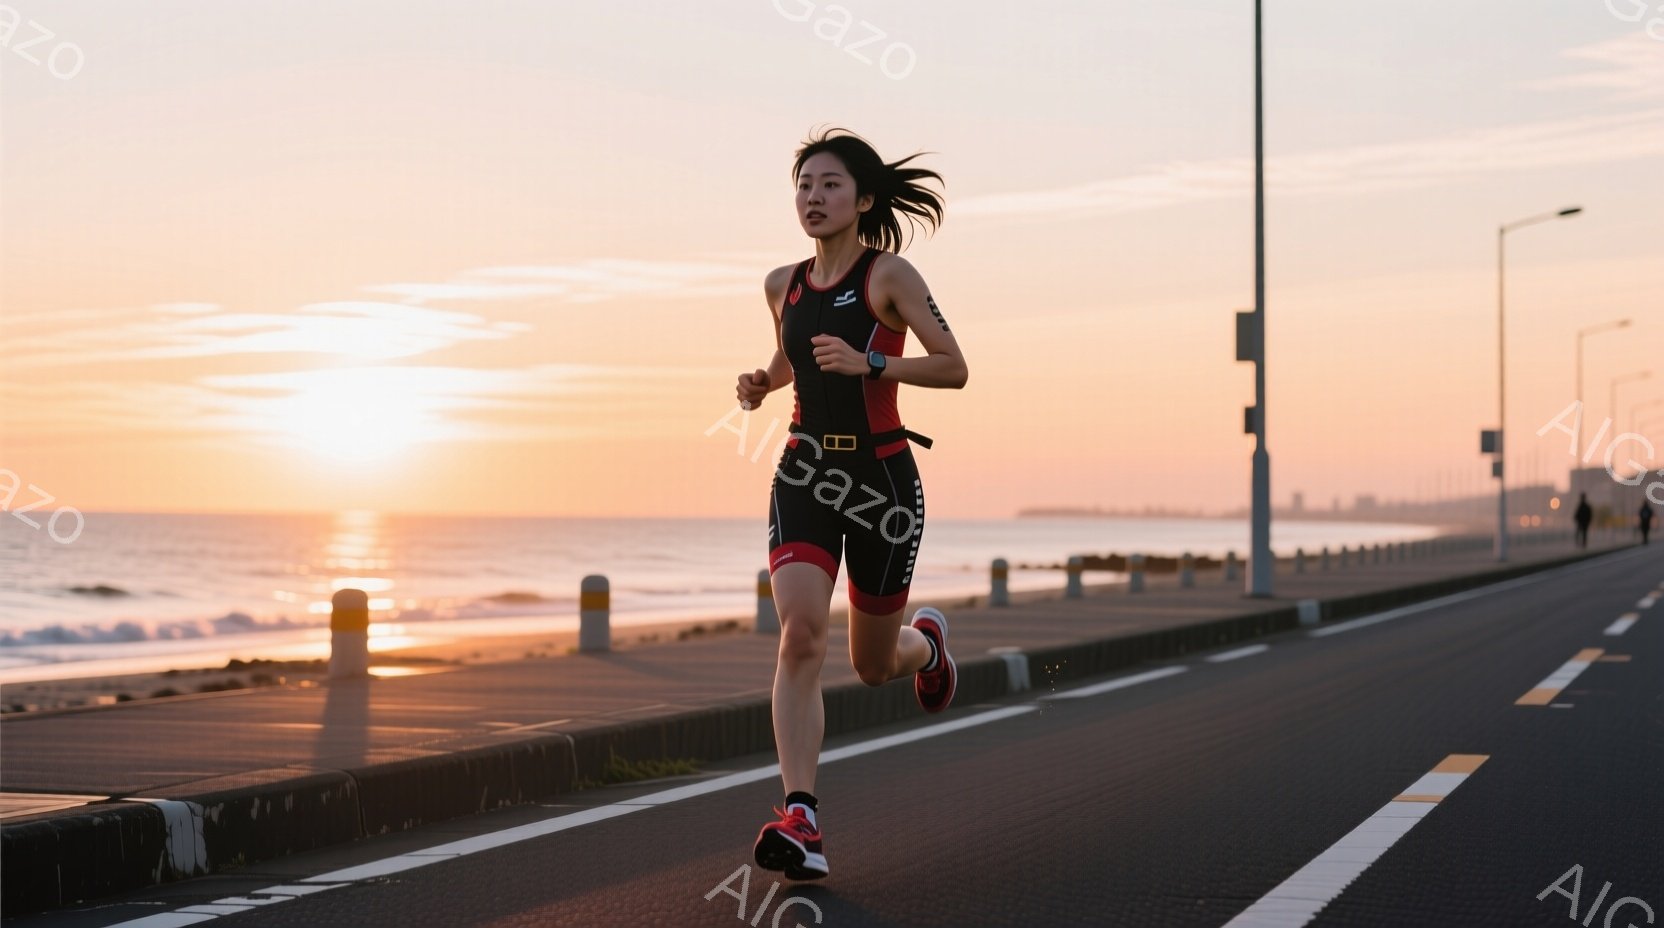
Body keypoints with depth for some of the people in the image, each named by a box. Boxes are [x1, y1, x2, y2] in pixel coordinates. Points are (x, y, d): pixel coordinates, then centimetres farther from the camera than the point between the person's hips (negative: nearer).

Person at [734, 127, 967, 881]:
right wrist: (762, 384, 6)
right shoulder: (783, 285, 8)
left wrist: (868, 363, -23)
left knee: (873, 666, 10)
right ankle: (800, 818, -25)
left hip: (882, 477, -3)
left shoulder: (889, 274, -7)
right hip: (805, 474, 3)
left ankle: (927, 642, 49)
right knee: (800, 634, -21)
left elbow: (953, 368, -10)